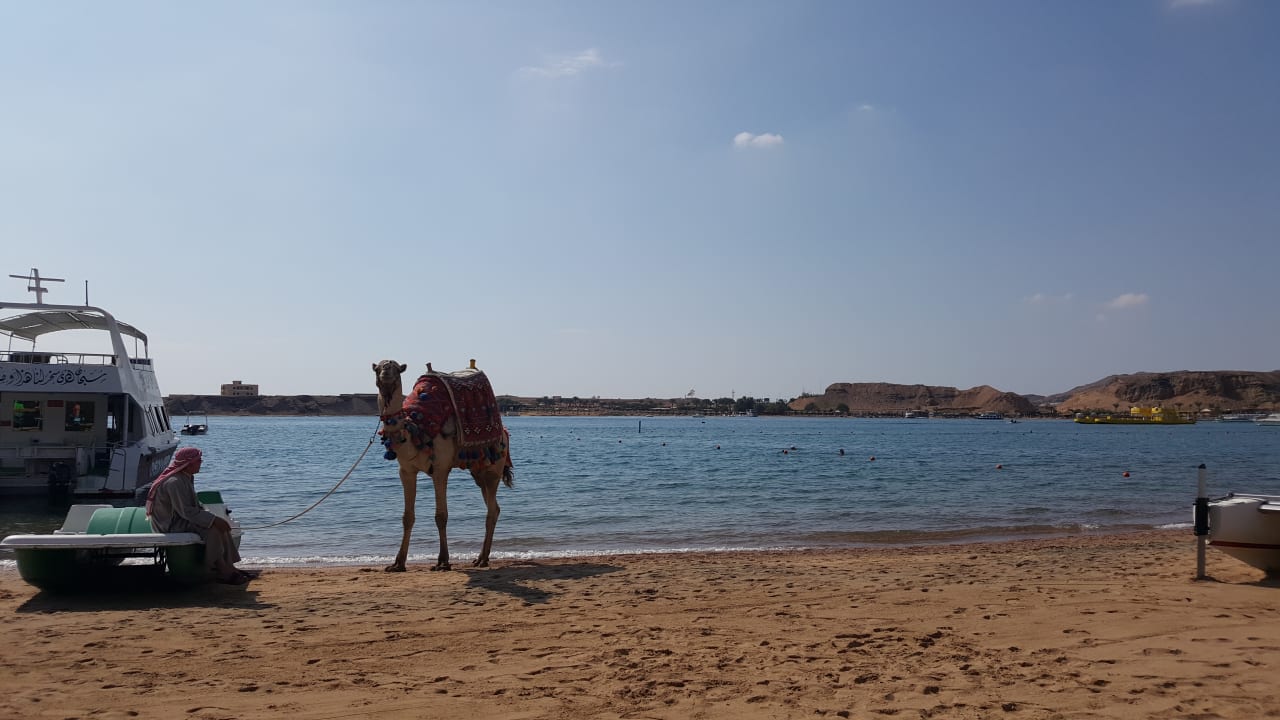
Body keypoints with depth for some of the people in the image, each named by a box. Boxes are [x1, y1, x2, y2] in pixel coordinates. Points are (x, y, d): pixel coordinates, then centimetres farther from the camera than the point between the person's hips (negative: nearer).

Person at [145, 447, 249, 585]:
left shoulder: (187, 478, 9)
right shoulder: (174, 482, -23)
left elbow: (195, 506, 13)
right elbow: (186, 511, -28)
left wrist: (216, 519, 0)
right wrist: (213, 519, -28)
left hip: (180, 520, 10)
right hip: (171, 525, -10)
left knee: (221, 527, -1)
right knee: (211, 529, -25)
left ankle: (228, 567, -2)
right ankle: (223, 572, -20)